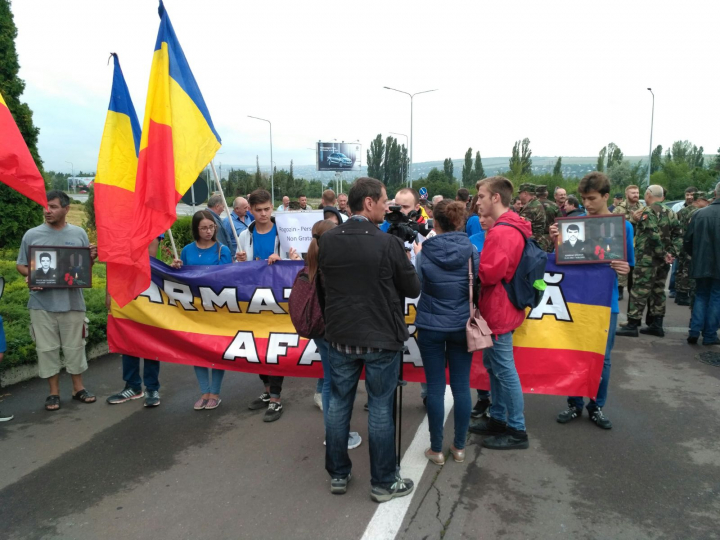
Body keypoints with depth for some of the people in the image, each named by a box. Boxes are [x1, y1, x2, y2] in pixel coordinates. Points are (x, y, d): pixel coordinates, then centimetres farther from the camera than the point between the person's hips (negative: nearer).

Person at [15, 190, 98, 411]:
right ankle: (54, 392, 19)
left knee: (75, 346, 10)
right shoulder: (32, 235, 1)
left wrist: (92, 257, -12)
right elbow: (21, 265, 7)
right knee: (47, 348, 6)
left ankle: (78, 388, 24)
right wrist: (30, 276, -14)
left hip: (72, 302, 0)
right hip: (42, 304, 0)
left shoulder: (79, 234, 4)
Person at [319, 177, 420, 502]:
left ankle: (338, 474, 29)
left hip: (340, 337, 4)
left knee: (338, 404, 15)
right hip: (381, 339, -4)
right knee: (380, 409, 7)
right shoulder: (388, 243, -17)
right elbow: (413, 289, -6)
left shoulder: (327, 240, -3)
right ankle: (383, 483, 21)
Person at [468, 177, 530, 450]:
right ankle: (498, 418, 32)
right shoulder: (512, 227, 12)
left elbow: (490, 274, -25)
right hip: (499, 308, 11)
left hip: (498, 311, -11)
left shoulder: (501, 232, -22)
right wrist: (477, 261, 5)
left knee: (504, 369, 0)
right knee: (492, 364, 19)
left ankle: (517, 431, 12)